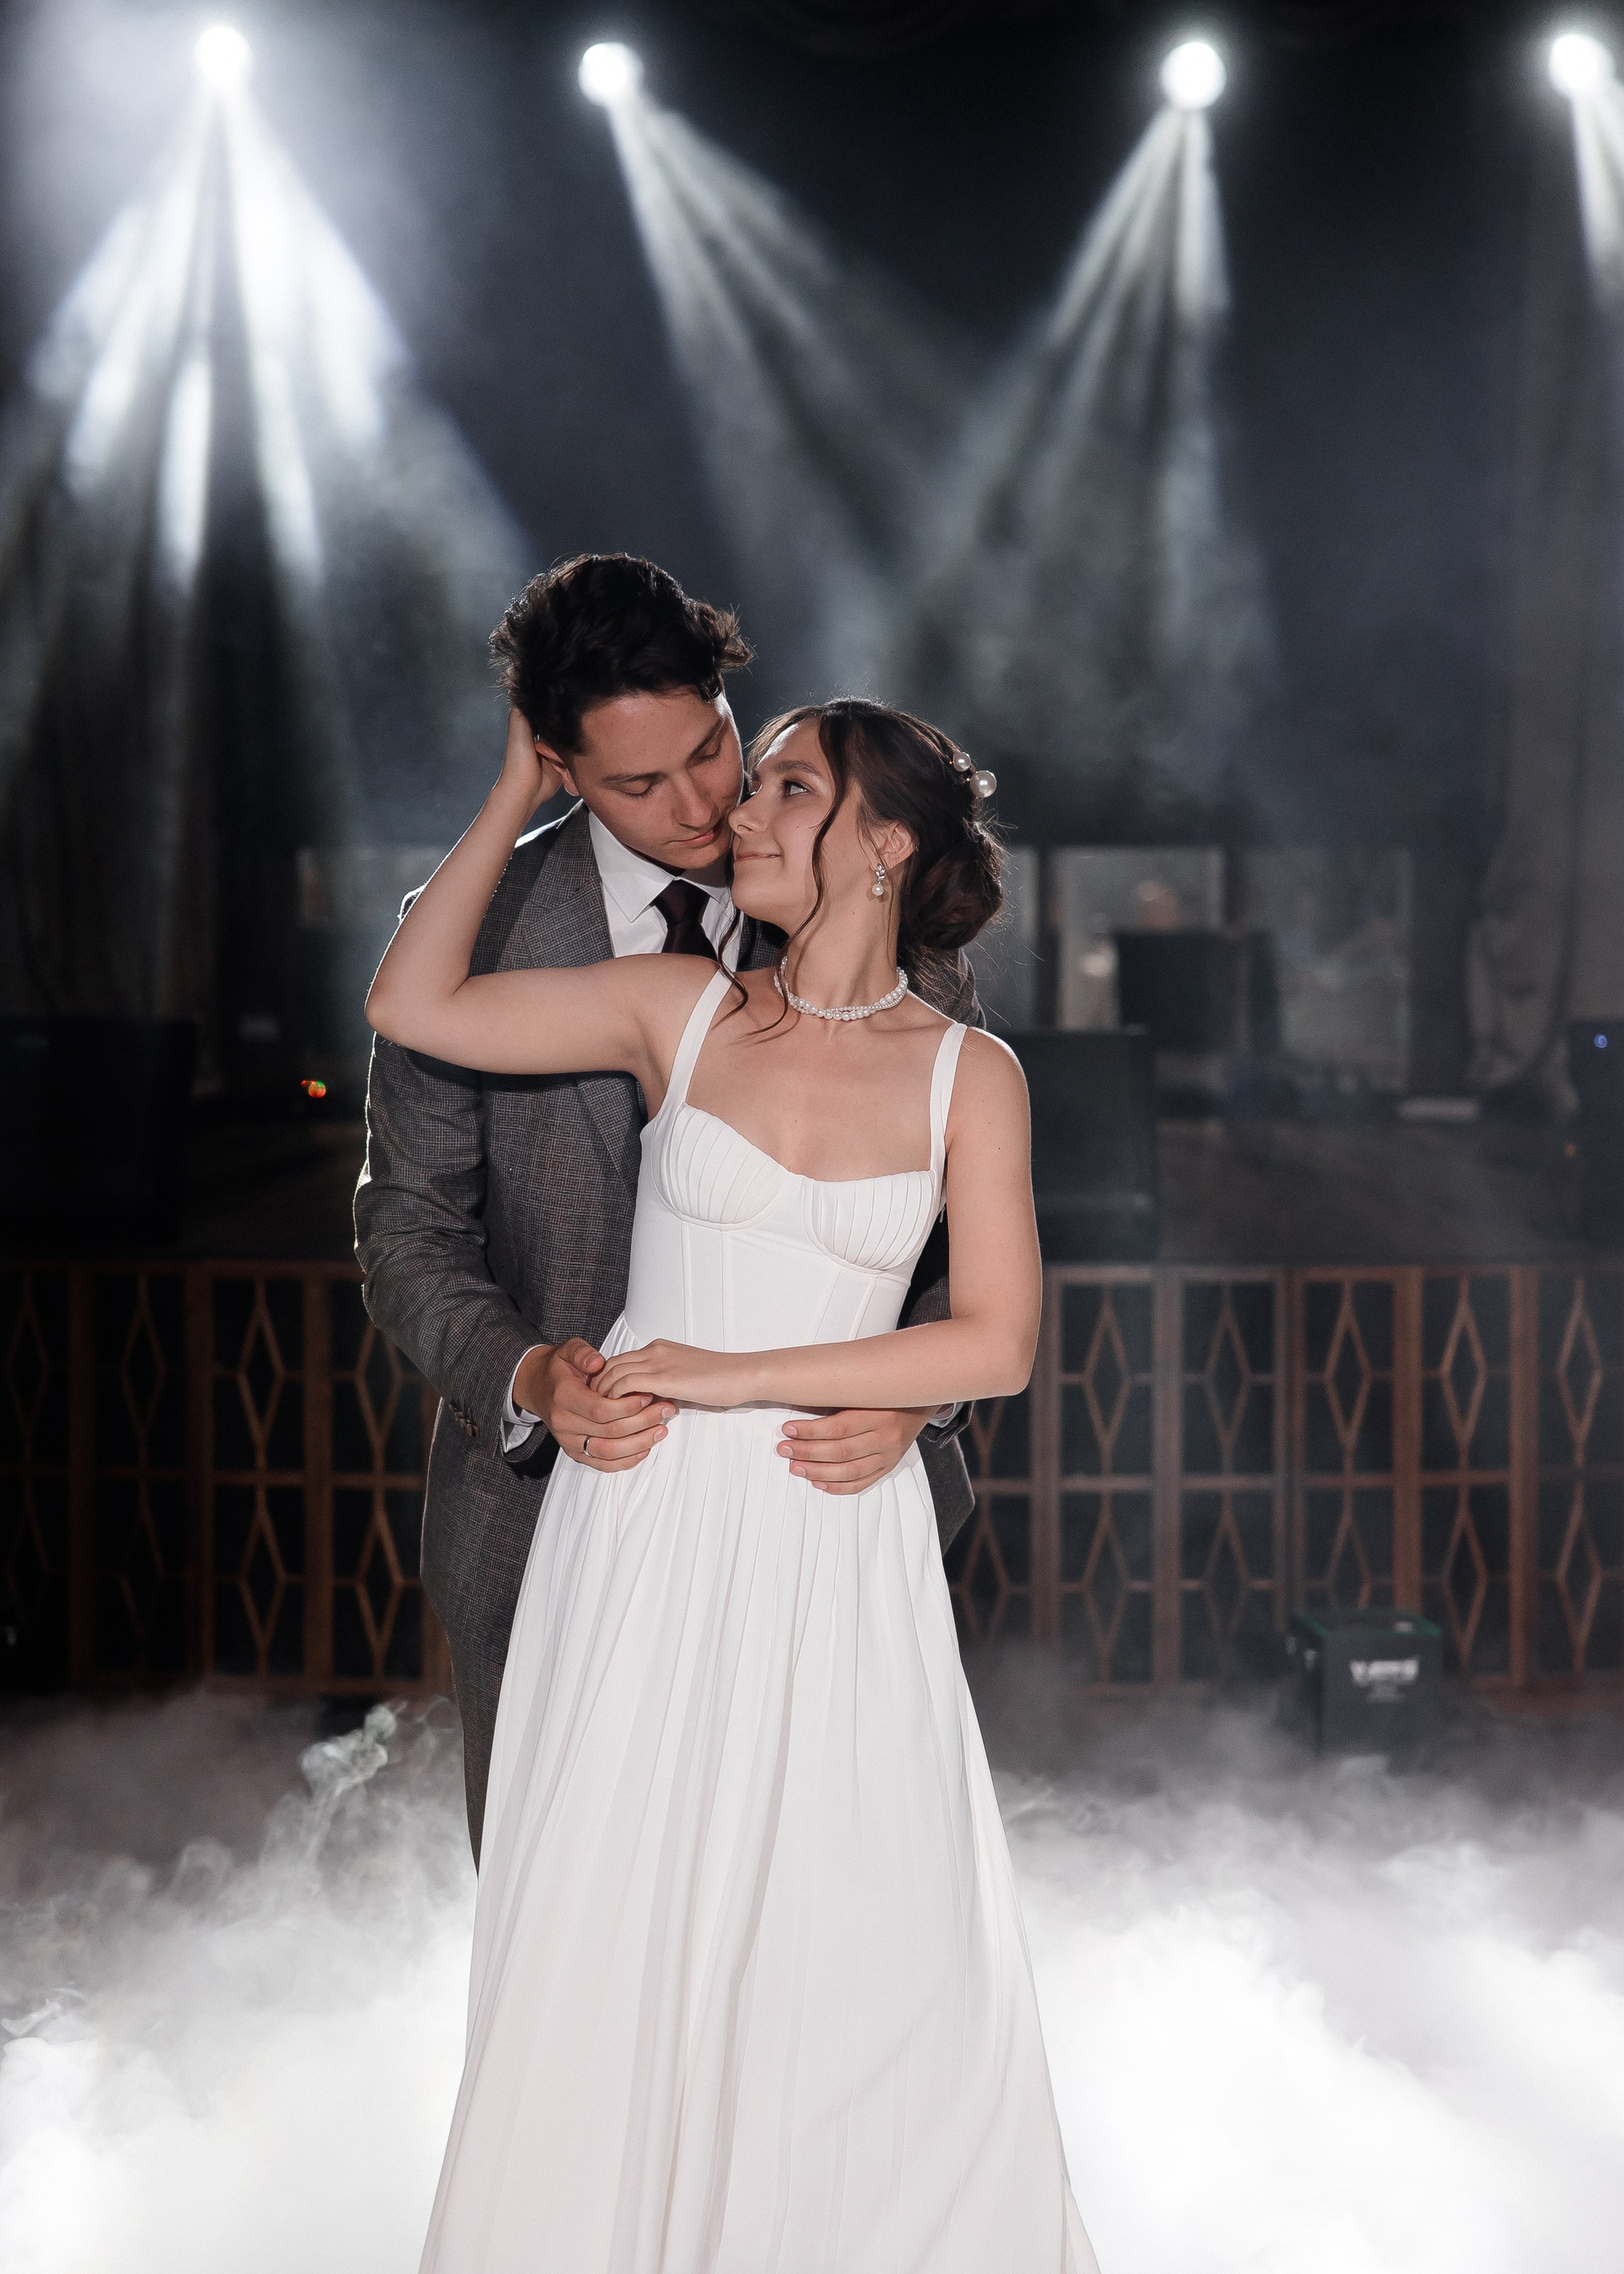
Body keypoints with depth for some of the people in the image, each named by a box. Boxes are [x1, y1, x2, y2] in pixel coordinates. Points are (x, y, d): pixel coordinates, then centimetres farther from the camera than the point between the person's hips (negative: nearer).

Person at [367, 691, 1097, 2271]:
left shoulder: (969, 1074, 1)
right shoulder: (682, 1011, 4)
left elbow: (994, 1346, -6)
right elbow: (412, 1005, 1)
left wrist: (736, 1376, -10)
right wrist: (521, 793, 4)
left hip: (834, 1548, 0)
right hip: (645, 1526, 1)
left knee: (877, 1956, 2)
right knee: (615, 1928, 4)